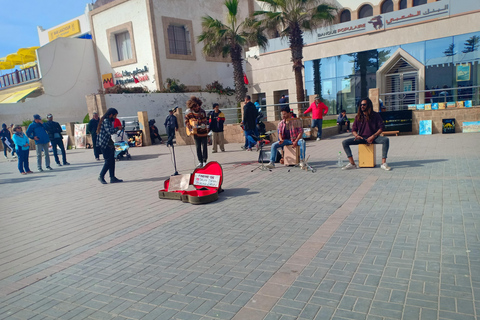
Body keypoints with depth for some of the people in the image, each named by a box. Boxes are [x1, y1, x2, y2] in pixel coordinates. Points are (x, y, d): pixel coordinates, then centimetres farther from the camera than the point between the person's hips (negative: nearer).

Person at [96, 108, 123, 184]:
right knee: (108, 161, -8)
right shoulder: (105, 121, -14)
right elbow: (110, 131, -25)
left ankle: (112, 178, 11)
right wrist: (117, 128, -11)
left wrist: (116, 128, 11)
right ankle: (101, 176, 4)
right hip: (104, 144, -10)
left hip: (109, 143, 10)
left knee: (112, 160, 8)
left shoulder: (109, 121, 18)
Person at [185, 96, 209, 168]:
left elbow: (205, 120, -2)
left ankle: (204, 161, 10)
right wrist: (191, 127, -9)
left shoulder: (202, 112, -7)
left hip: (203, 132, -1)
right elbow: (186, 122, 6)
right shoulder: (188, 112, -5)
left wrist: (204, 125, -22)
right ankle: (200, 162, 13)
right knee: (198, 148, 5)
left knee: (204, 147, 0)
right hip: (195, 133, 1)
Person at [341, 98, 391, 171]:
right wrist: (356, 135, -16)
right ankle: (352, 164, -23)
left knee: (386, 140, -32)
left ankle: (383, 163, -30)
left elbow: (381, 127, -5)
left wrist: (373, 136, -17)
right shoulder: (358, 116, 5)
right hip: (361, 138, 2)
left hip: (373, 138, -2)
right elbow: (354, 129, 7)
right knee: (344, 142, -18)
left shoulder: (375, 115, -2)